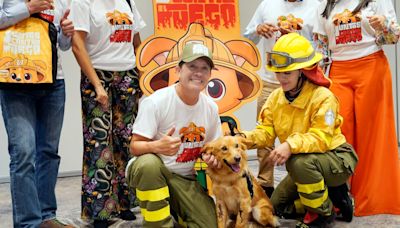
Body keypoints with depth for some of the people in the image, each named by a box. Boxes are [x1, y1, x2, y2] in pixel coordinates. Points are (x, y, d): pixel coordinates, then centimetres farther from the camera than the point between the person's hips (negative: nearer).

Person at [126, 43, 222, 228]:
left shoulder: (211, 107, 0)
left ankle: (173, 208, 21)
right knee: (149, 163, -39)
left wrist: (212, 156, -10)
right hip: (151, 171, -4)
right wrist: (157, 146, -38)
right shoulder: (156, 102, -17)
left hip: (187, 179, 5)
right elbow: (135, 147, -16)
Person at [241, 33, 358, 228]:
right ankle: (333, 196, 21)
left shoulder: (323, 97, -25)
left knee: (300, 162, -39)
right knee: (279, 206, 11)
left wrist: (291, 145, -51)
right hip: (308, 162, 8)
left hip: (337, 158, -7)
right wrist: (245, 138, -32)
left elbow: (321, 138, -35)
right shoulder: (276, 97, -5)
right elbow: (265, 131, -11)